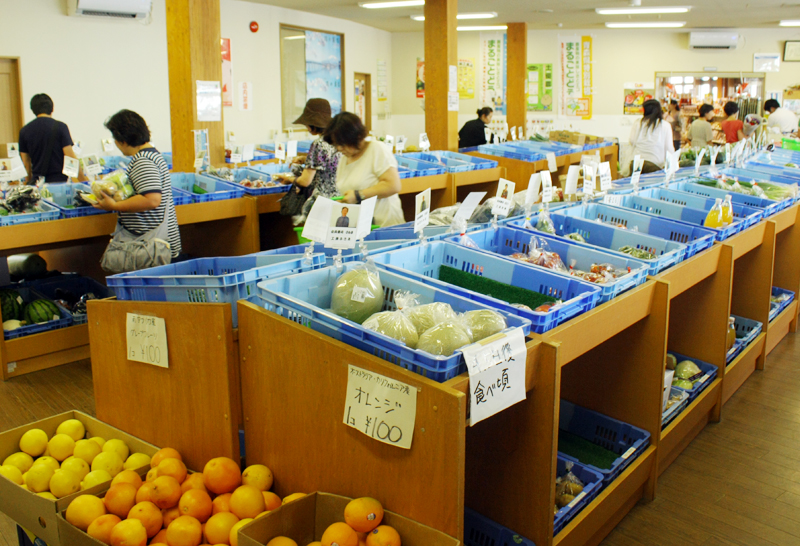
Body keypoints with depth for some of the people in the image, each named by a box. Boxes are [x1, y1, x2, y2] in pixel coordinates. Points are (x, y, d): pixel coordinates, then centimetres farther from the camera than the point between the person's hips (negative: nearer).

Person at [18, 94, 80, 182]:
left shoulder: (24, 131, 8)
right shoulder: (60, 126, -3)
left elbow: (25, 161, 12)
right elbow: (69, 155, -8)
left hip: (37, 181, 3)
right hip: (59, 180, -3)